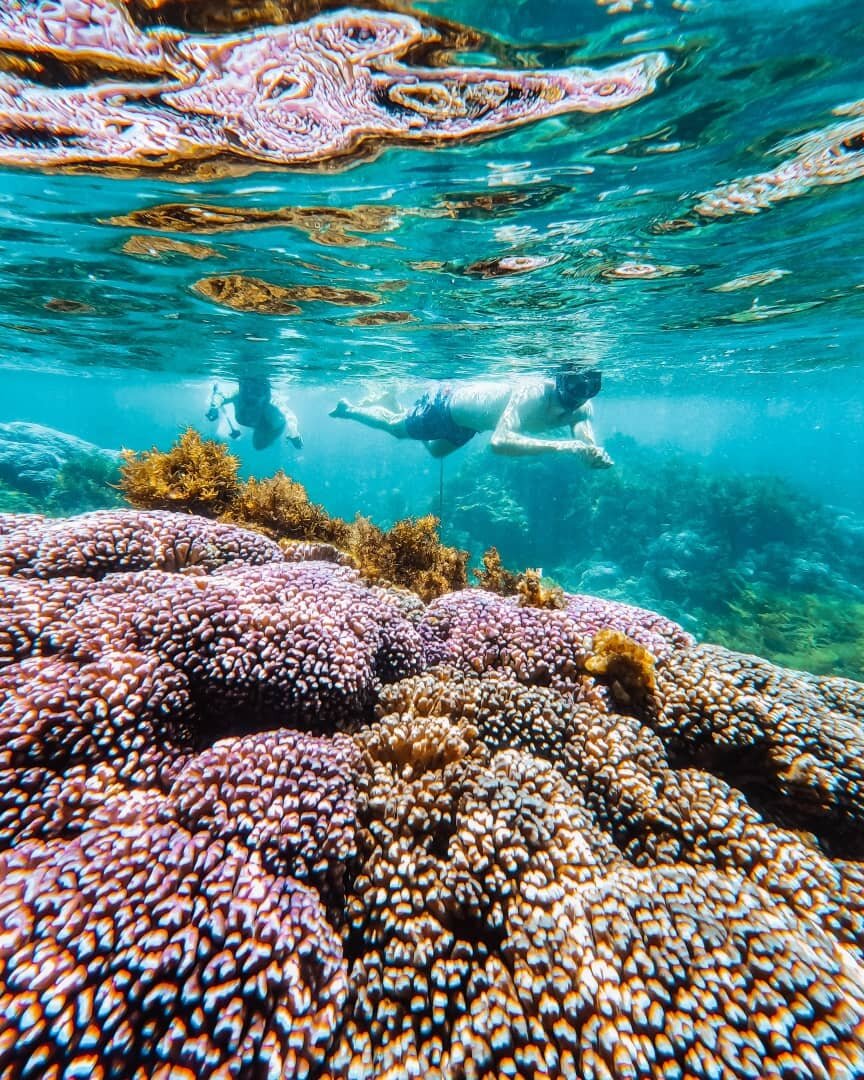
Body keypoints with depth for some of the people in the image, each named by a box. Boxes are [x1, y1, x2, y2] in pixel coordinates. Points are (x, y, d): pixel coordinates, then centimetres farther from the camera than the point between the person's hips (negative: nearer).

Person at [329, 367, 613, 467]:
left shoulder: (582, 409, -21)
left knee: (435, 450, 33)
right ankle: (349, 408, 47)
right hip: (446, 402, -7)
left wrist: (597, 456, -51)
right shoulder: (533, 392, -43)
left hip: (468, 398, 7)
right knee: (393, 427, 17)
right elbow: (498, 442, -57)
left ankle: (393, 403, 53)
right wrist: (560, 445, -62)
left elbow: (588, 449, -28)